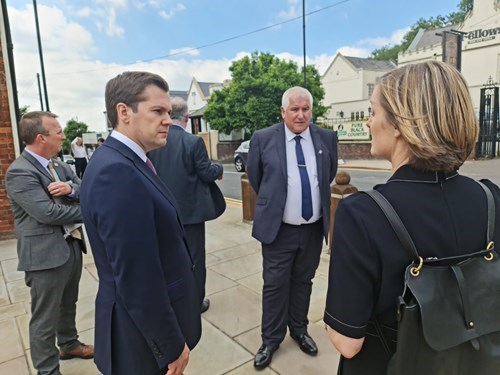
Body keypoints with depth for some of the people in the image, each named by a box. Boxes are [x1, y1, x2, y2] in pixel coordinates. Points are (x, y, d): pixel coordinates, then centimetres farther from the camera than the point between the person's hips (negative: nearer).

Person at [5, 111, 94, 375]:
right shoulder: (19, 172, -18)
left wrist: (71, 188, -18)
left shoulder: (58, 165, 8)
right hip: (46, 254, -8)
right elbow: (48, 213, -26)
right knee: (45, 318, 8)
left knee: (68, 305, 26)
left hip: (71, 246, 8)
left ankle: (69, 344, 47)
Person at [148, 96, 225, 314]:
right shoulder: (194, 141, -16)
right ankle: (195, 302, 26)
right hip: (190, 209, -4)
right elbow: (207, 174, -11)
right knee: (194, 258, 11)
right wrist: (219, 169, 10)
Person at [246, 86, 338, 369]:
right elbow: (254, 177, 5)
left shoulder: (327, 138, 0)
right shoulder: (263, 139, -8)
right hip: (279, 229, -2)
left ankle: (299, 330, 38)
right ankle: (271, 339, 28)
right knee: (275, 286, 8)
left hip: (314, 228, 3)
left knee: (303, 282, 18)